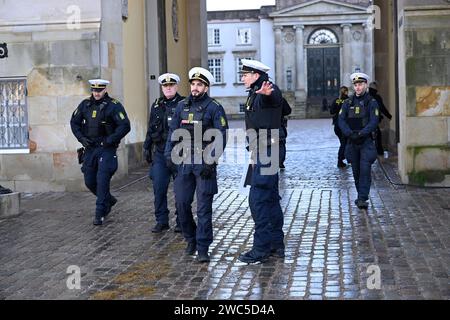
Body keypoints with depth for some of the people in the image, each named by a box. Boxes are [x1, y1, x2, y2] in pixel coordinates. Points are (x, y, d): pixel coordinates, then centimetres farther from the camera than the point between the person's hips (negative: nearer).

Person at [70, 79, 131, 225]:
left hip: (107, 149, -6)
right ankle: (109, 200, 34)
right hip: (90, 148, 6)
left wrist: (111, 140, -18)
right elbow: (74, 122, 15)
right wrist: (81, 138, 1)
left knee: (102, 180, -10)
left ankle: (100, 214, -1)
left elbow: (125, 126, -12)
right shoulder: (85, 105, 7)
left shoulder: (114, 106, -8)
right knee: (89, 181, 10)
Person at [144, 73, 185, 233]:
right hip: (160, 153, 4)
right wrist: (147, 147, 15)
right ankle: (161, 221, 10)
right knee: (159, 187, 1)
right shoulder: (156, 105, 12)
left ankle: (181, 221, 13)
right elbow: (151, 128, 18)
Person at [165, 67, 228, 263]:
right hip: (185, 161, 5)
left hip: (204, 163, -5)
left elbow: (221, 136, -8)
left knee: (204, 207, -3)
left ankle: (203, 249, 2)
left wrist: (211, 161, -15)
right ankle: (191, 239, 26)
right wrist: (169, 154, 4)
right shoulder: (182, 106, 11)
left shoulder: (214, 108, -4)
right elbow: (173, 131, 15)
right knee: (181, 202, 6)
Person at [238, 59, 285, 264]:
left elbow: (275, 98, -39)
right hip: (261, 153, 11)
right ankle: (276, 245, 22)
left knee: (258, 199, -10)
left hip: (266, 151, -11)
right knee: (270, 198, 14)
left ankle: (261, 249, -5)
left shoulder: (269, 90, -14)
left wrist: (267, 94, -63)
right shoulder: (254, 94, 18)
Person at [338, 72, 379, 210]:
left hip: (366, 141, -4)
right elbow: (341, 120, -1)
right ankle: (361, 196, 24)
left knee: (365, 170, -13)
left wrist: (360, 134, -21)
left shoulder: (372, 102, -1)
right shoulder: (348, 103, 8)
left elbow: (373, 122, -11)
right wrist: (350, 133, -17)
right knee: (356, 171, 10)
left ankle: (362, 199, -15)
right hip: (352, 142, 4)